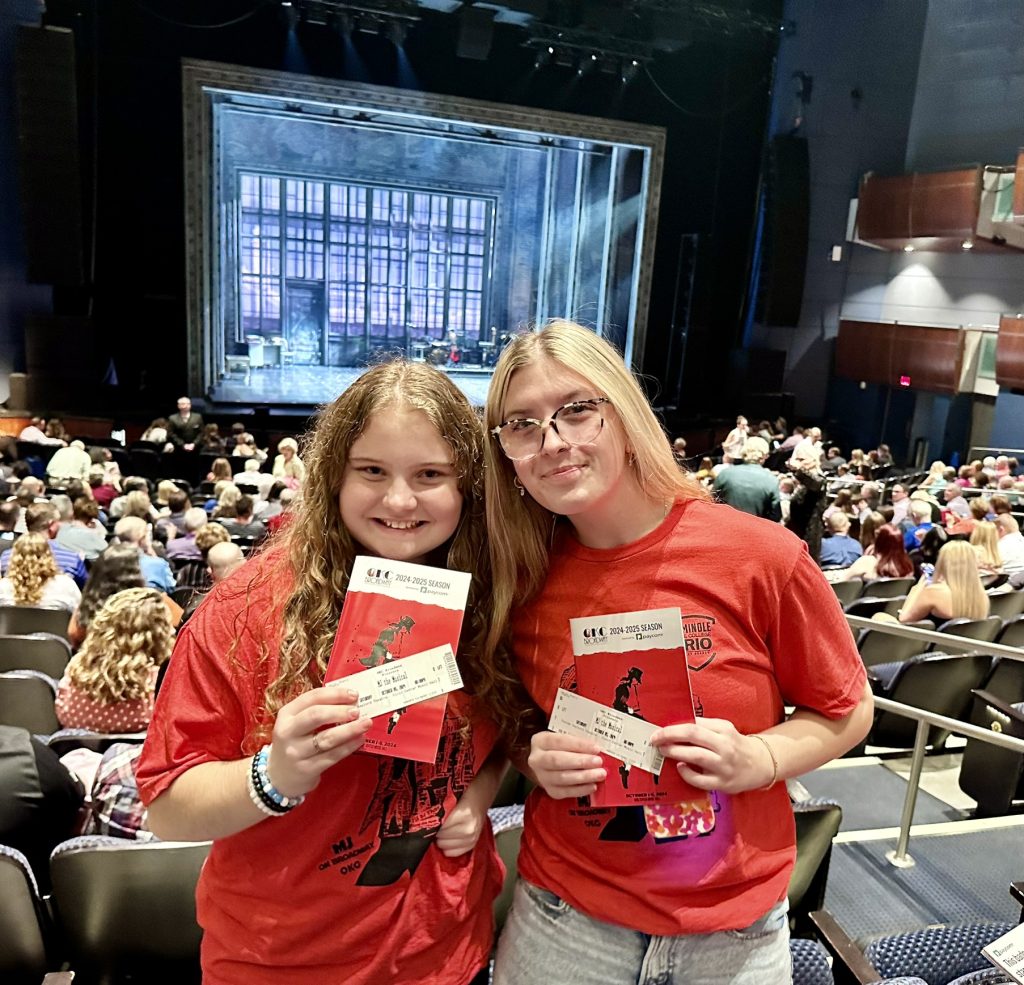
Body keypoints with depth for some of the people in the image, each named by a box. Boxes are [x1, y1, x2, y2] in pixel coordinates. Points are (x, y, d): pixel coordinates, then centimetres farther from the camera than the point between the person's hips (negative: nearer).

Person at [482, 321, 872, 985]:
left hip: (733, 927, -1)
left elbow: (847, 710, -3)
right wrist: (537, 759, -14)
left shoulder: (762, 557, -17)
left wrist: (757, 759, -20)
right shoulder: (524, 579, -9)